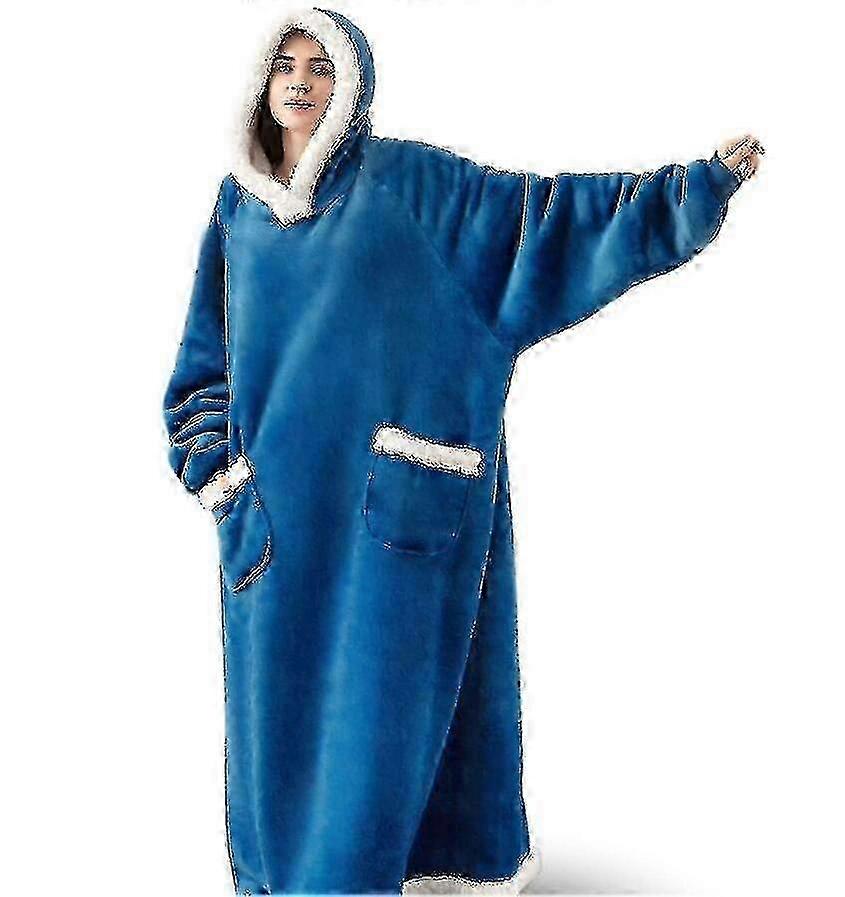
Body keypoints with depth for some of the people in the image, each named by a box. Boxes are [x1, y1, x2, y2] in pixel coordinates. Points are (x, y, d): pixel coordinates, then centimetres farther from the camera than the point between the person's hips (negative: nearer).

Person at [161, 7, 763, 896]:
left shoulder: (407, 178, -1)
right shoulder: (238, 202, 11)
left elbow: (542, 207, -2)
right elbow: (206, 346, 14)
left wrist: (694, 182, -6)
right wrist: (215, 462, 2)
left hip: (389, 485, -3)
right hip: (276, 493, 4)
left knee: (378, 678, 3)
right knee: (276, 681, 10)